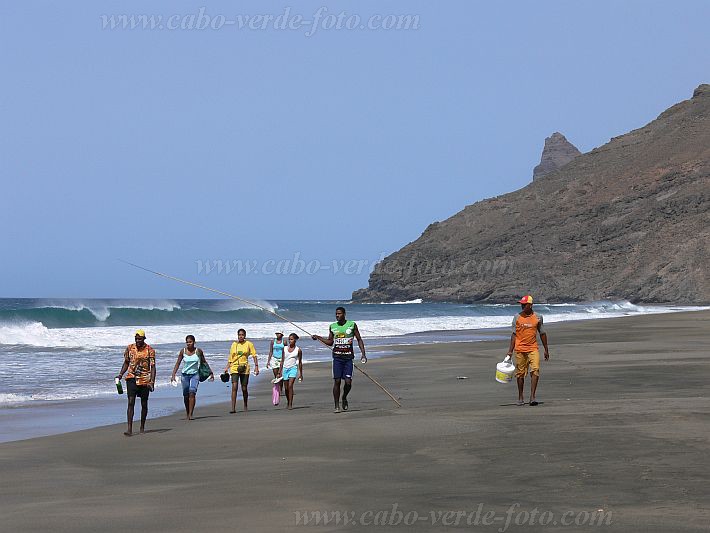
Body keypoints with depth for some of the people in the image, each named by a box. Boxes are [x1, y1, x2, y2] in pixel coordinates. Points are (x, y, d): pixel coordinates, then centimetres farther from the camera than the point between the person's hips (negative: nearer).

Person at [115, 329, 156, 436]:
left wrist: (152, 381, -18)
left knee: (144, 404, 9)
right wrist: (120, 374, 3)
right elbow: (126, 363, 17)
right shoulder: (130, 348, 5)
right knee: (131, 402, -11)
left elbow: (153, 367, -7)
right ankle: (129, 429, -15)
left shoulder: (149, 350, -5)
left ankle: (142, 427, 25)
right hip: (132, 378, 1)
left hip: (144, 380, -1)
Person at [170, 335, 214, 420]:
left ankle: (190, 414, -21)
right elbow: (177, 363, 1)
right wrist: (173, 375, -8)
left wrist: (211, 372, 13)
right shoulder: (183, 351, -4)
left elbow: (204, 362, 9)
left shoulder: (198, 351, -4)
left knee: (192, 392, -19)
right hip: (185, 375, 2)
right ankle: (187, 413, 26)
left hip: (195, 375, -2)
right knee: (186, 395, 7)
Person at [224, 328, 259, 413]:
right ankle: (233, 408, -16)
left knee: (244, 389, 7)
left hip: (244, 368, -1)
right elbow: (230, 357, 14)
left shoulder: (249, 344, 2)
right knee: (234, 387, -13)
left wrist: (256, 366, -8)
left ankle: (246, 407, 26)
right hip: (234, 368, 1)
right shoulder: (234, 344, 8)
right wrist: (227, 367, 7)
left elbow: (254, 356, 1)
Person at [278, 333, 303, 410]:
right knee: (286, 388, 7)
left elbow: (300, 362, 6)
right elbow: (282, 361, 11)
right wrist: (279, 372, 9)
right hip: (285, 368, 3)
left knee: (290, 386, -18)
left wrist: (300, 374, 8)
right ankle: (288, 402, 27)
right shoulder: (285, 349, 7)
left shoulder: (298, 350, 0)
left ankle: (290, 404, -16)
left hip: (293, 368, -3)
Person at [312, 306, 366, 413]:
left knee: (348, 382, -6)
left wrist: (363, 353, -3)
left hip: (348, 357, -1)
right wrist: (318, 337, 9)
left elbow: (359, 339, 6)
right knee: (337, 381, -4)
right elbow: (330, 342, 19)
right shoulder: (333, 326, 7)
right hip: (337, 357, 1)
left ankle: (344, 398, 25)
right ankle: (337, 406, 2)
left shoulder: (352, 325, 1)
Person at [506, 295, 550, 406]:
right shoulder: (517, 317, 3)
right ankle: (520, 398, 17)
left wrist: (546, 350, 14)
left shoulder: (538, 317, 4)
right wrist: (510, 351, 0)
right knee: (520, 373, 5)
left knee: (535, 371, -15)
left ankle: (532, 397, -13)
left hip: (533, 349, 0)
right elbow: (514, 334, 5)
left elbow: (542, 333, 13)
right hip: (520, 349, 0)